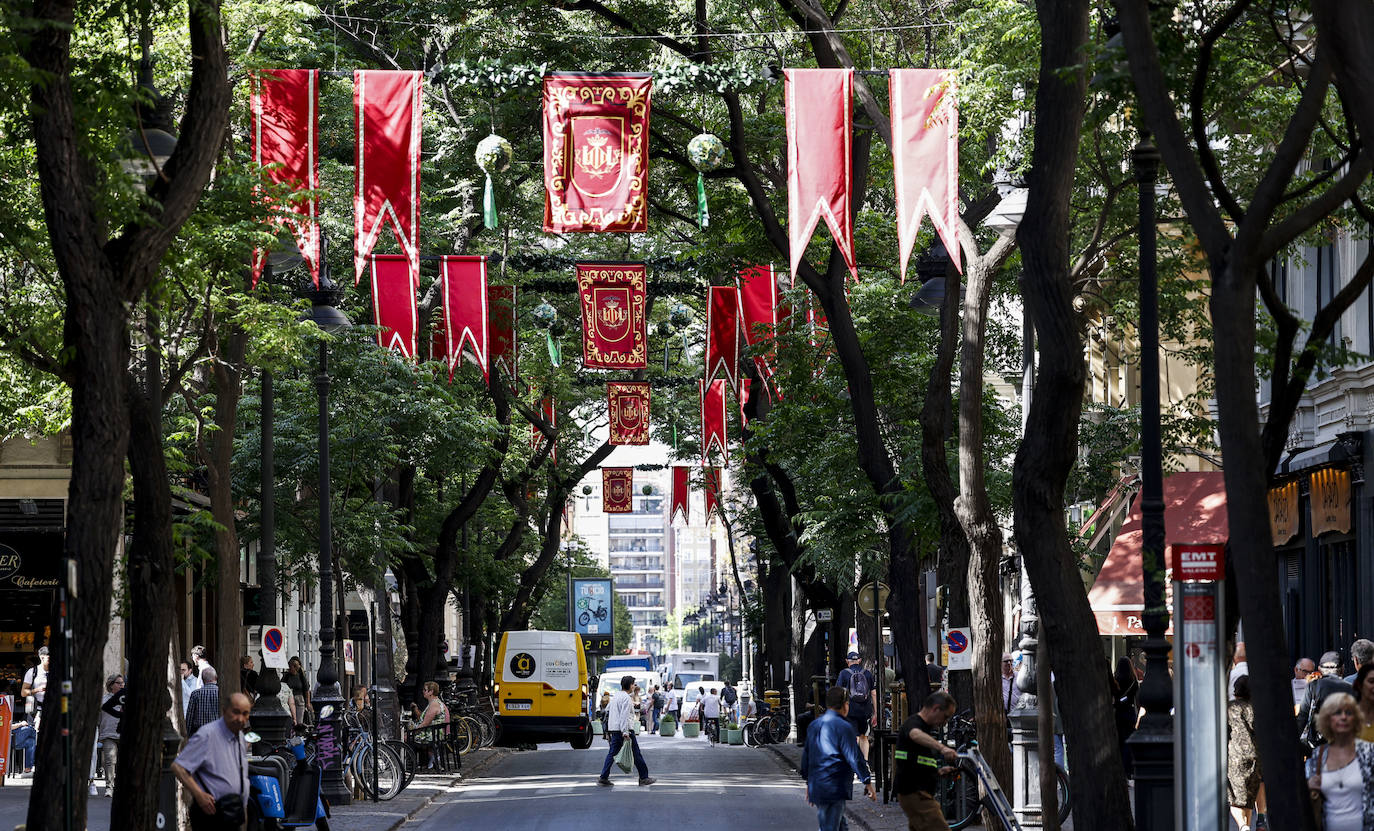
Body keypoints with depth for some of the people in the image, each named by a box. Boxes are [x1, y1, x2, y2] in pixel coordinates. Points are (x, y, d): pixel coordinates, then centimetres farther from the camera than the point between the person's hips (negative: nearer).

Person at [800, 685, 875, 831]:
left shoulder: (813, 726, 14)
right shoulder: (843, 726, -12)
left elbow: (805, 756, 21)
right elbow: (854, 757, -13)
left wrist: (808, 782, 30)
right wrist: (867, 782, -8)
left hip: (816, 787, 8)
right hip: (834, 790, -8)